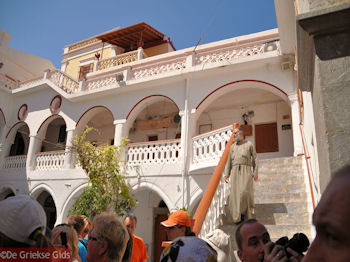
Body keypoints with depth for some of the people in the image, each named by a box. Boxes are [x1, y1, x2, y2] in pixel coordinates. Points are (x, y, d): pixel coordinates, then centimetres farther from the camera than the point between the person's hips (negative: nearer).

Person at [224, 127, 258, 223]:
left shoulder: (249, 144, 10)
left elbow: (255, 158, 10)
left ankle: (247, 211, 8)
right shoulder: (232, 147, 18)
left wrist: (255, 172, 0)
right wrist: (226, 174, 5)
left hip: (246, 170, -3)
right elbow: (229, 161, 13)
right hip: (235, 171, 3)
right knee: (235, 193, -5)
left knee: (245, 191, -16)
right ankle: (238, 216, 3)